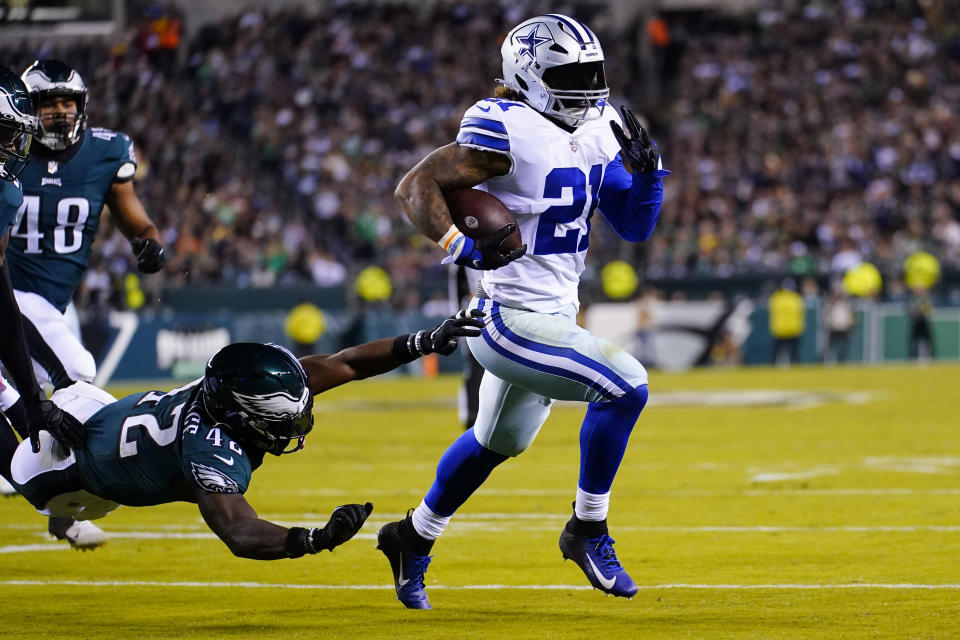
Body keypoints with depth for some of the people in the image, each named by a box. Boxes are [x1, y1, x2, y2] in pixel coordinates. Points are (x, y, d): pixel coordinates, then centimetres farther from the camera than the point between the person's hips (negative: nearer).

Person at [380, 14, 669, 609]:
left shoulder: (596, 131, 6)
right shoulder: (510, 132, -19)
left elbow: (636, 226, 10)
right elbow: (416, 185, -18)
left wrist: (645, 167, -7)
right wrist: (462, 247, -30)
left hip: (554, 315, 10)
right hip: (511, 321, -10)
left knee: (498, 440, 26)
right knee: (625, 386, -20)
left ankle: (413, 538, 46)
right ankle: (588, 531, -4)